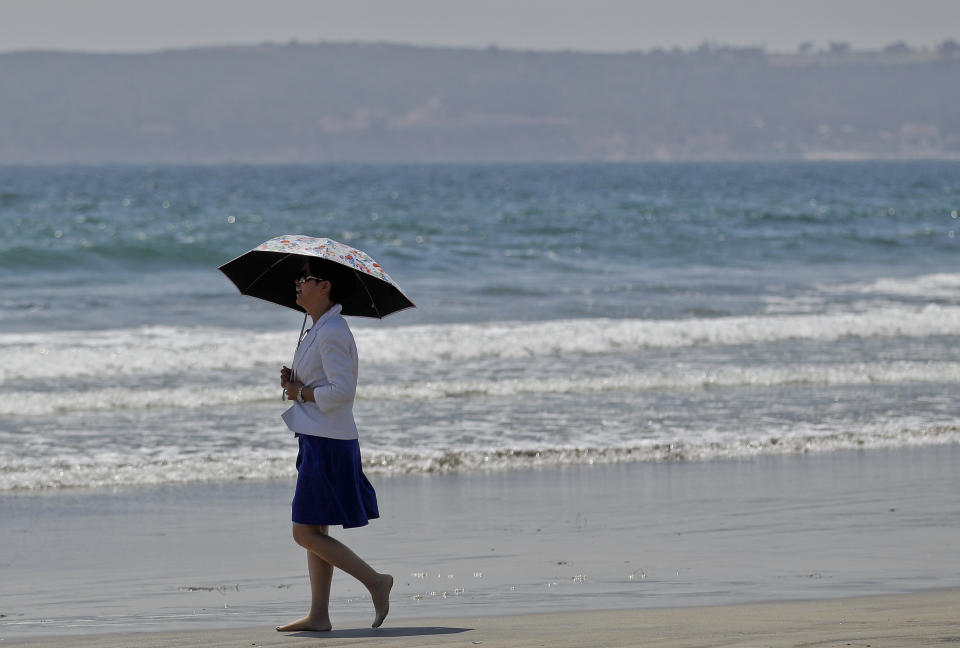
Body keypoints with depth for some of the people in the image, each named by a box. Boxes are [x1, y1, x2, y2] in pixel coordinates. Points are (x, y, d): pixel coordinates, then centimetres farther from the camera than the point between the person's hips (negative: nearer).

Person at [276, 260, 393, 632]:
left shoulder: (331, 333, -16)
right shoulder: (321, 330, 15)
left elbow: (342, 390, -23)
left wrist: (301, 393, -11)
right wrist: (295, 383, 4)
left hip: (327, 443, -10)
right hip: (317, 439, 10)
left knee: (306, 533, -8)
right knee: (314, 532, 10)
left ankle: (375, 581, -6)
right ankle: (318, 615, 11)